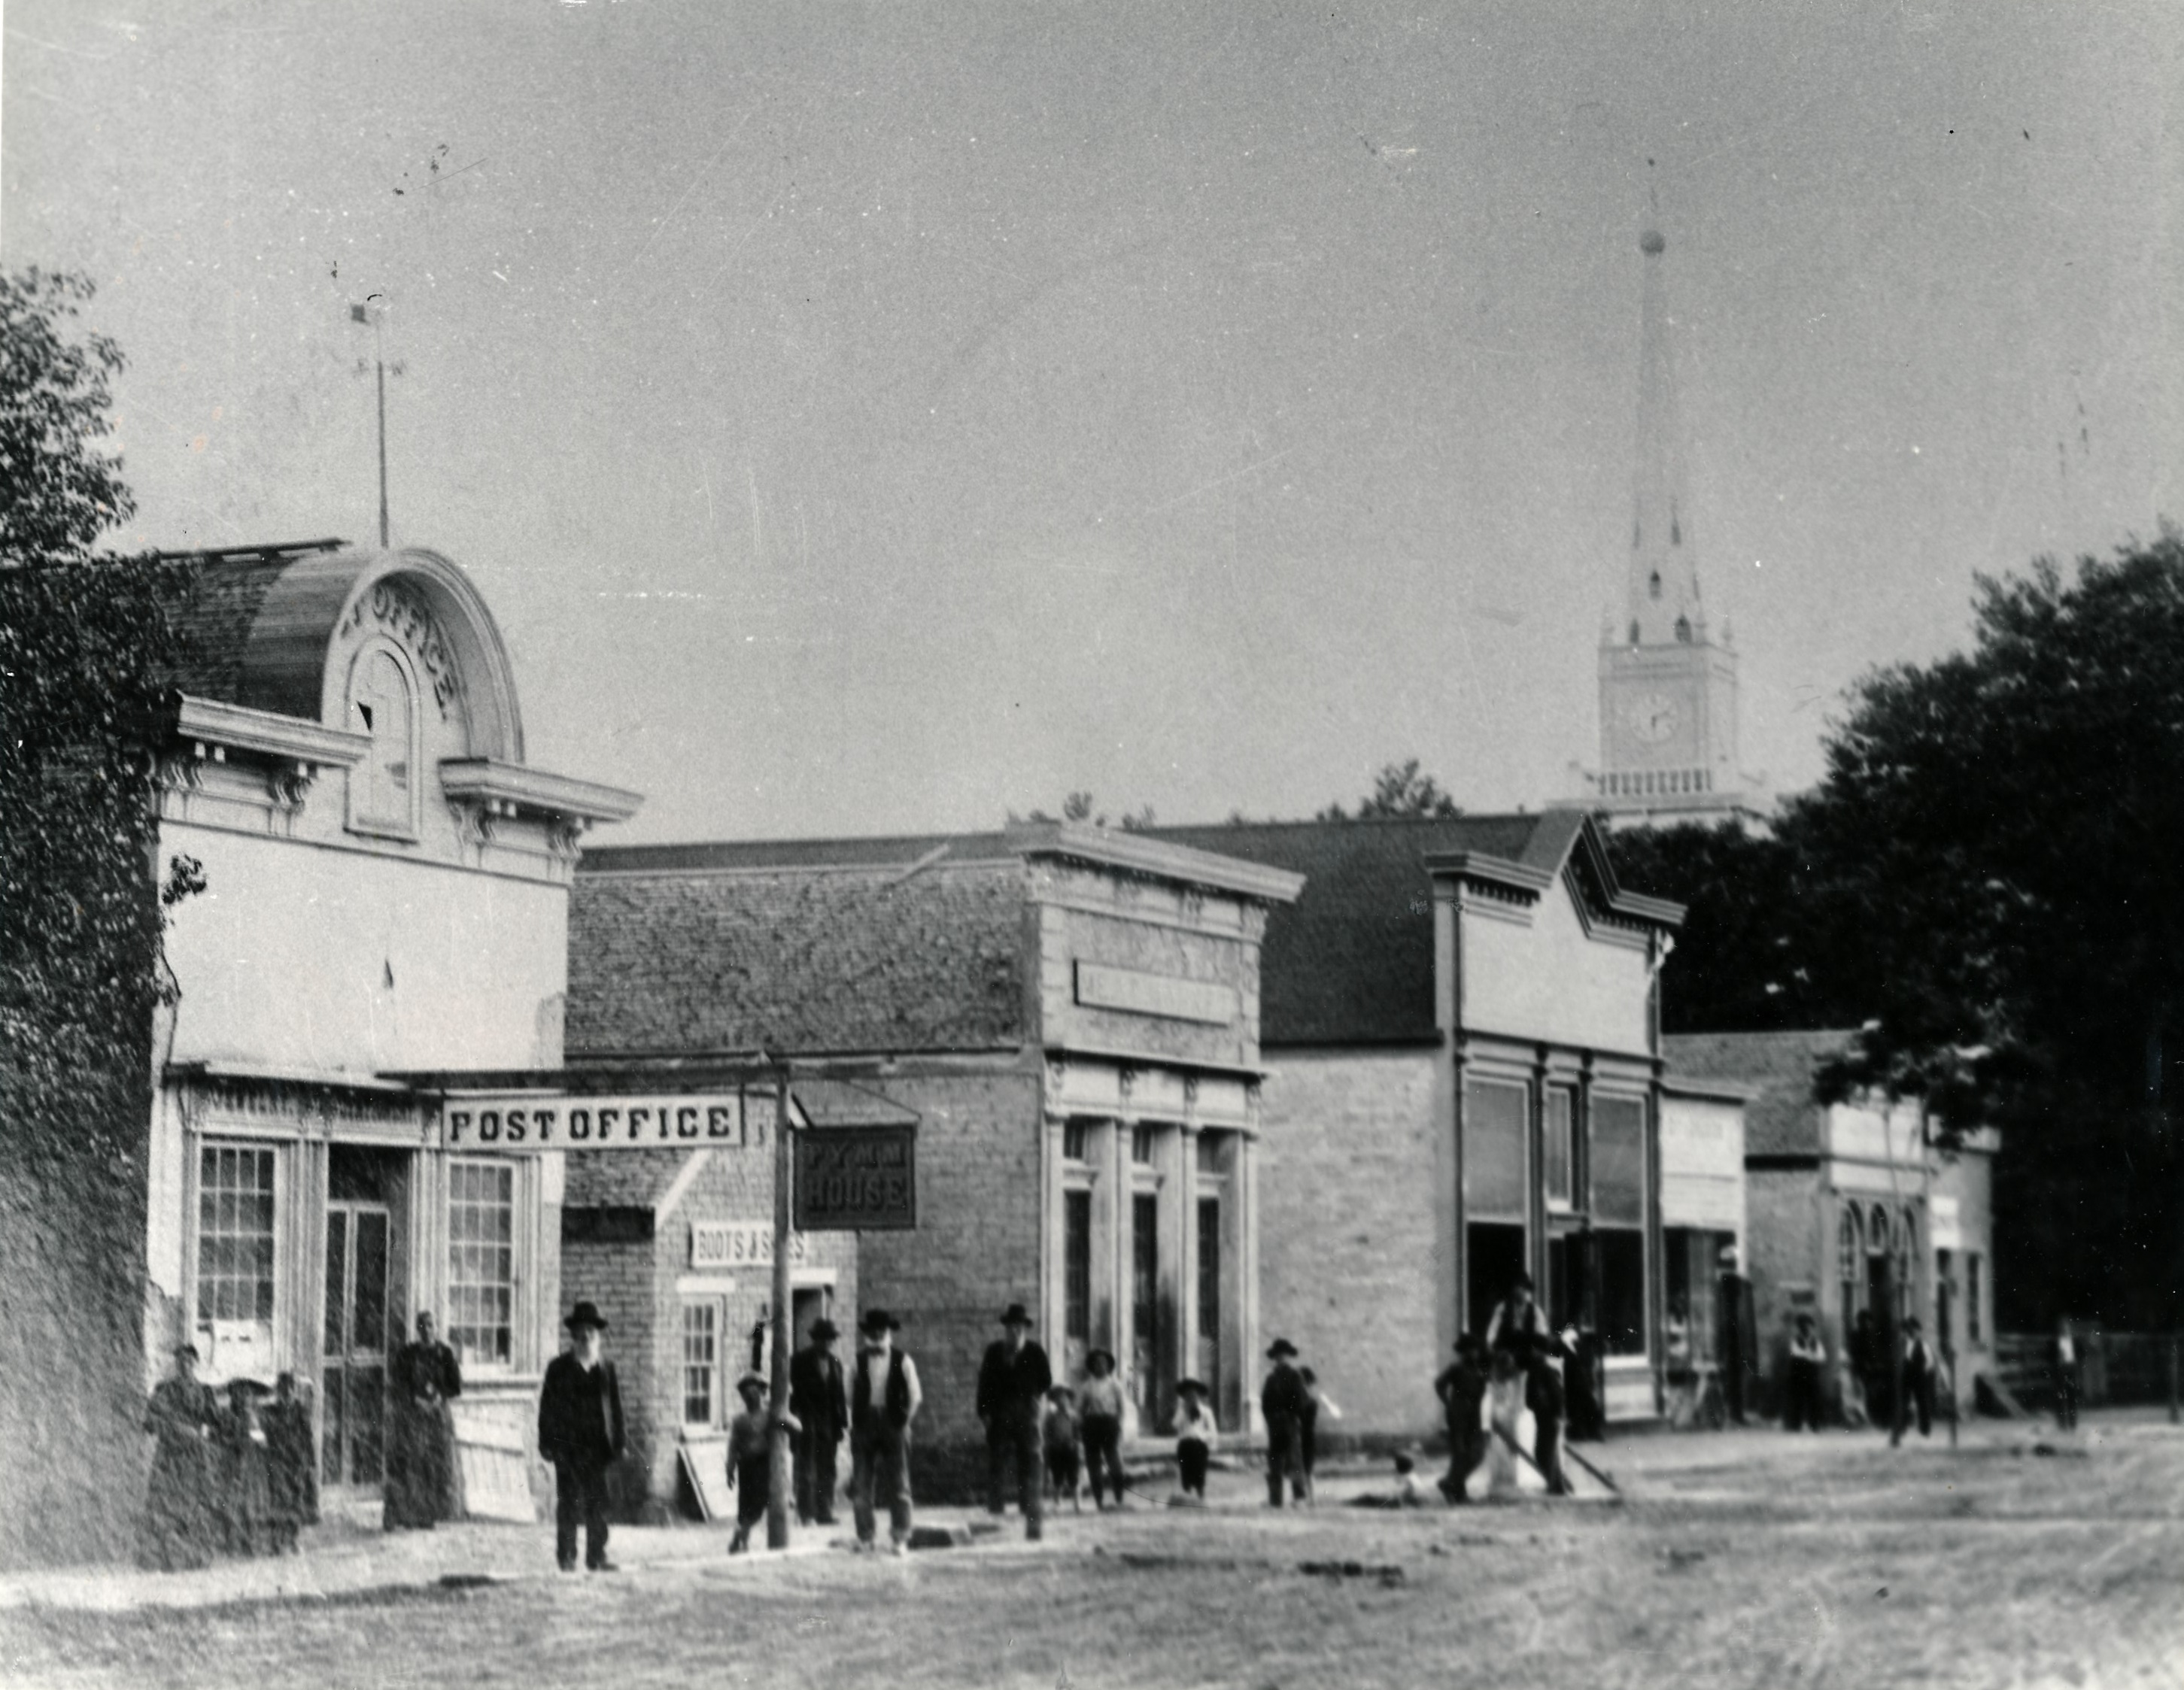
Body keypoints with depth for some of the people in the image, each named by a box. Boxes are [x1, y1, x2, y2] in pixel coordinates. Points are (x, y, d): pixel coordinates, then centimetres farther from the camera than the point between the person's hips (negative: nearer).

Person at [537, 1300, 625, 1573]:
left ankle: (596, 1556, 4)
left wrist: (617, 1443, 5)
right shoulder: (559, 1368, 3)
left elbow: (615, 1407, 10)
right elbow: (547, 1406, 3)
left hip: (595, 1445, 2)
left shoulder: (607, 1368, 9)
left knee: (597, 1502, 0)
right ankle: (566, 1557, 3)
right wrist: (547, 1442, -2)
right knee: (567, 1501, -1)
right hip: (566, 1445, -2)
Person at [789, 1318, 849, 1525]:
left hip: (829, 1423, 4)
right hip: (807, 1422, -4)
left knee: (827, 1470, 4)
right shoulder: (799, 1361, -3)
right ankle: (806, 1513, -2)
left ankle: (824, 1512, 8)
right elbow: (792, 1391, -6)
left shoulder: (835, 1362, 11)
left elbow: (841, 1393, 11)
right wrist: (793, 1421, -13)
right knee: (806, 1469, -4)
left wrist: (843, 1423, 6)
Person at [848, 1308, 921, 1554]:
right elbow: (851, 1395, 8)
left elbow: (915, 1397, 5)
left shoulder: (902, 1362, 1)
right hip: (864, 1424, 1)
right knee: (861, 1486, 2)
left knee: (898, 1485, 0)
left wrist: (904, 1421, 0)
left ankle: (899, 1539, 5)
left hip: (893, 1425, -1)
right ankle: (864, 1537, 11)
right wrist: (854, 1421, 1)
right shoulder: (858, 1361, 4)